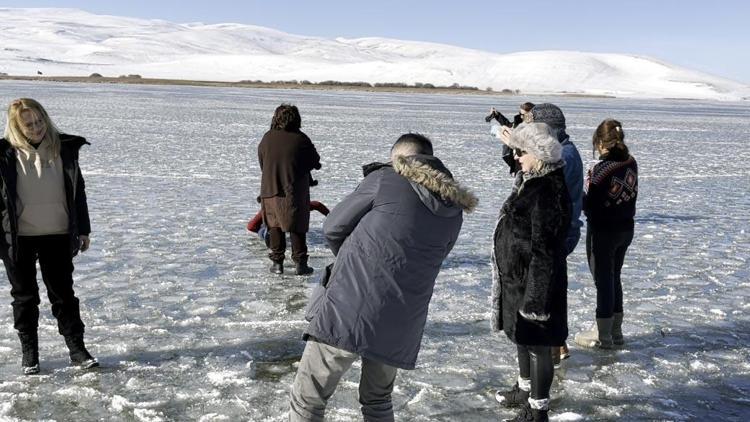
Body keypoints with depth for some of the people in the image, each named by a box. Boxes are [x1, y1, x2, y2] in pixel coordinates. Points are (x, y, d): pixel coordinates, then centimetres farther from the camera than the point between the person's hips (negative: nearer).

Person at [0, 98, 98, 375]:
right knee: (25, 296, 10)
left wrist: (83, 229, 7)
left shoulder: (63, 148, 0)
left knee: (63, 294, 7)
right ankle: (29, 352, 23)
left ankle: (77, 348, 15)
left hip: (58, 236, 1)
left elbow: (77, 191, 6)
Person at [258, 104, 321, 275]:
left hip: (270, 190, 3)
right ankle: (300, 263, 6)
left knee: (275, 226, 13)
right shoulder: (301, 139, -10)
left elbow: (261, 164, 9)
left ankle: (277, 263, 14)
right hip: (295, 191, -3)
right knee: (297, 227, 6)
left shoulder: (267, 138, -1)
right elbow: (315, 162, 0)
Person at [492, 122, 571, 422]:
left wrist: (534, 296, -24)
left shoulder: (547, 192, -24)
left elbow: (544, 251, -25)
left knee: (537, 345, 3)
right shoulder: (531, 182, 7)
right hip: (517, 279, 10)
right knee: (522, 338, 24)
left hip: (536, 283, -10)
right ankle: (525, 390, 44)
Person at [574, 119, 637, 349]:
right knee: (614, 277, 18)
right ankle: (615, 330, 28)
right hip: (626, 228, 7)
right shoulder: (631, 163, 0)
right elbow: (631, 194, 8)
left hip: (603, 232, -7)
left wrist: (587, 186, -3)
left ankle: (603, 334, 15)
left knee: (603, 280, 4)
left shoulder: (602, 169, -22)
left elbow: (592, 207, -17)